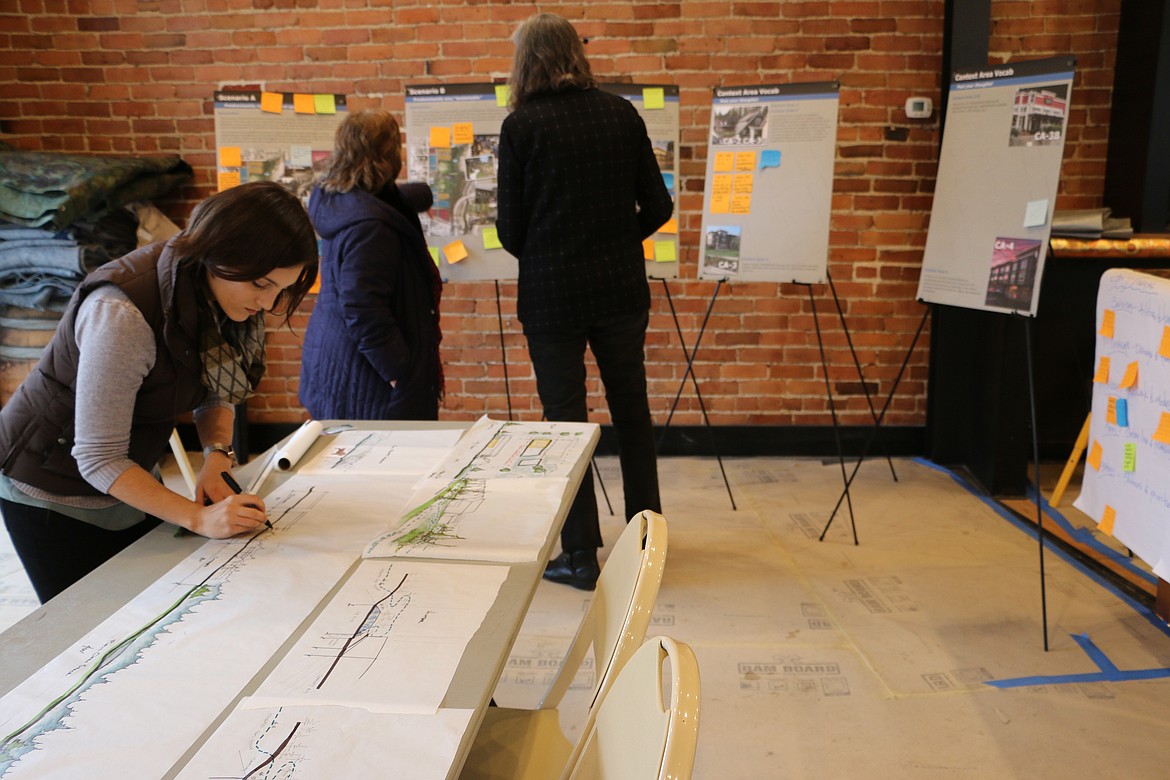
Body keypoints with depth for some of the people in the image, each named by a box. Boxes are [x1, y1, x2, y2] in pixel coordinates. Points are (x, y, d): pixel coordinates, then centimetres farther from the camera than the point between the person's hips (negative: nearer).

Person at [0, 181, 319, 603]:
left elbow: (216, 394, 1)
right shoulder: (122, 314, -35)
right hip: (54, 493, -6)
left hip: (128, 478, 7)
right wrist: (199, 518, -34)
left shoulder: (218, 291, -12)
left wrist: (217, 458, -17)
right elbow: (98, 459, -30)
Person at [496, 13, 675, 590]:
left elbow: (511, 229, -6)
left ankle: (580, 557, 15)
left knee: (566, 420, 6)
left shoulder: (521, 126, -8)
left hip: (552, 295, -3)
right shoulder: (622, 114, 2)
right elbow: (657, 206, 3)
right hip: (621, 289, 4)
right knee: (632, 413, 16)